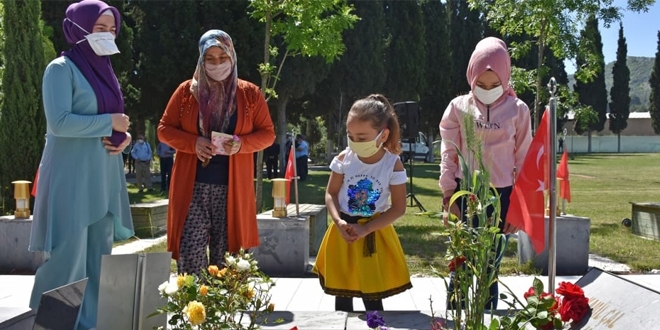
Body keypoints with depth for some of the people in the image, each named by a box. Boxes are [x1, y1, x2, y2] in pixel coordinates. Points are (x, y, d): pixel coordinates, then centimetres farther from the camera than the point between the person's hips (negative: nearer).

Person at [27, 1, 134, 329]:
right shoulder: (61, 68, -7)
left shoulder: (104, 70, 16)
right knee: (68, 256, -7)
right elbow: (59, 122, -18)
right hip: (71, 177, -8)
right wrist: (110, 123, -14)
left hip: (103, 176, 8)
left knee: (98, 256, 8)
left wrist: (124, 135, 1)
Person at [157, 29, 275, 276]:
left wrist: (241, 144, -15)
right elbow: (164, 129, 7)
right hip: (193, 186, 0)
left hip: (232, 188, 0)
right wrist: (194, 143, -12)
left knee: (225, 256, 5)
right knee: (189, 252, -6)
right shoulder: (187, 90, 5)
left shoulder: (250, 94, 4)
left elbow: (267, 133, 6)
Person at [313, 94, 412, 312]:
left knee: (372, 297, 6)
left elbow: (398, 208, -11)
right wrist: (338, 222, -19)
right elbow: (331, 194, 0)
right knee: (342, 293, 13)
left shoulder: (393, 164, -13)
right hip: (344, 232, 2)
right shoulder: (344, 159, -7)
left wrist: (365, 229, -20)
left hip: (375, 235, -2)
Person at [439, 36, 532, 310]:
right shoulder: (459, 106, 1)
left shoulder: (518, 110, 0)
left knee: (490, 266, 9)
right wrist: (449, 196, -3)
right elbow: (448, 154, 1)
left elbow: (523, 159, 3)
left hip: (501, 195, 0)